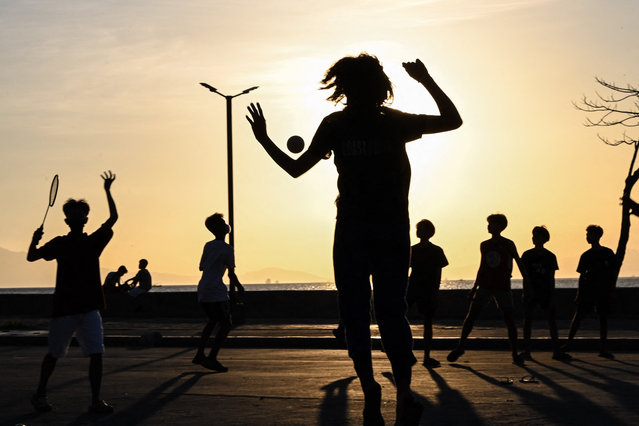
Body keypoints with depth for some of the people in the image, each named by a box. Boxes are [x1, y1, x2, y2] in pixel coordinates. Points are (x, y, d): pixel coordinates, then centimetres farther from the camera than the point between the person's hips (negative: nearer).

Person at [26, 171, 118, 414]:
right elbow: (31, 257, 6)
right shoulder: (59, 244, 7)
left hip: (90, 307, 1)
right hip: (63, 308, -1)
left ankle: (96, 400, -5)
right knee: (53, 354, 8)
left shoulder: (95, 241, 8)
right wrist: (35, 241, -14)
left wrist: (107, 191, -1)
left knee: (96, 353, -9)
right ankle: (40, 395, 25)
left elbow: (113, 218, 4)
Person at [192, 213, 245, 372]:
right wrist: (238, 286, 10)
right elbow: (231, 274, -8)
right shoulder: (227, 249, -9)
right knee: (226, 325, -4)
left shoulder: (207, 246, 14)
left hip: (202, 291, 8)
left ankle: (199, 354, 24)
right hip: (216, 292, -8)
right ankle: (212, 358, -16)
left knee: (213, 320, 26)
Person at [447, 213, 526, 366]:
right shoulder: (484, 245, 13)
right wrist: (475, 287, 17)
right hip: (484, 286, 3)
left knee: (509, 320, -6)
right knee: (471, 316, -4)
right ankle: (460, 347, 6)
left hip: (502, 287, -3)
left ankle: (515, 354, 1)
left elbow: (519, 264, 3)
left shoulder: (508, 244, 1)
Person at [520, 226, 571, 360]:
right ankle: (526, 351, 5)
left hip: (546, 293, 1)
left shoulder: (550, 256, 5)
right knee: (528, 319, -1)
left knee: (551, 320, -2)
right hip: (530, 292, -1)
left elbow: (552, 278, 5)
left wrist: (552, 295, -1)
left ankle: (556, 351, 1)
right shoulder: (527, 255, 4)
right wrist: (528, 288, -13)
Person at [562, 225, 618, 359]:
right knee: (578, 315, -5)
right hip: (587, 290, 1)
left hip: (603, 291, -1)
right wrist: (579, 293, 4)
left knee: (603, 318, 1)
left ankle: (603, 349, 6)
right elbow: (582, 275, 10)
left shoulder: (608, 253, 3)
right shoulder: (586, 255, 7)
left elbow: (614, 272, 5)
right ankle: (568, 343, -1)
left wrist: (612, 290, -3)